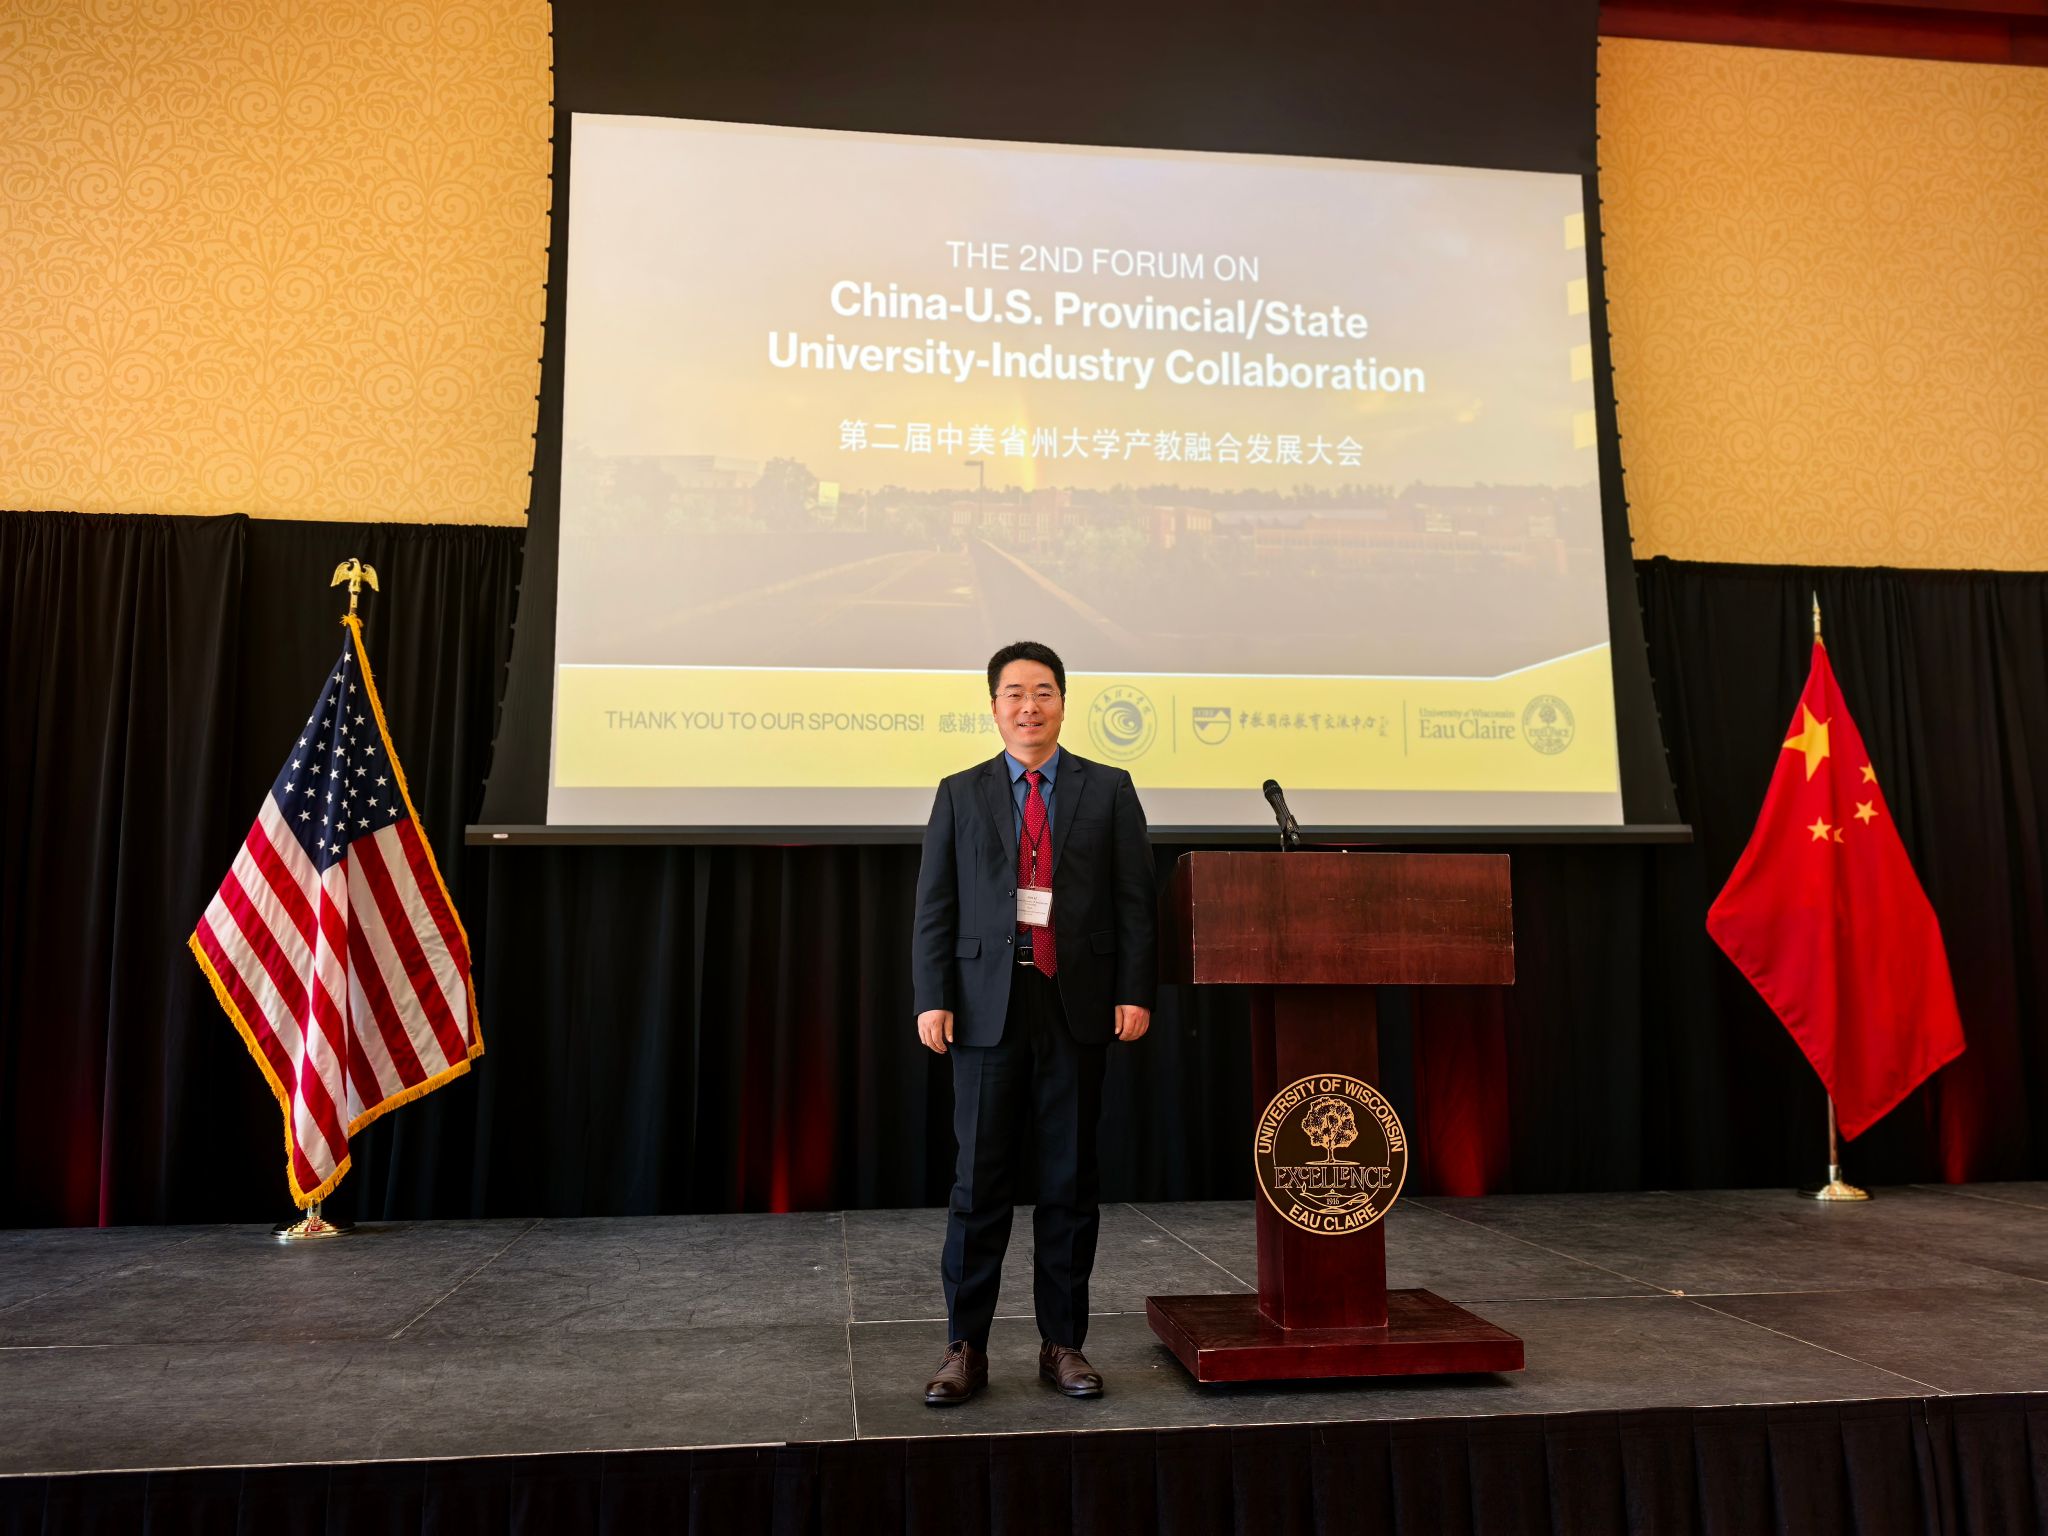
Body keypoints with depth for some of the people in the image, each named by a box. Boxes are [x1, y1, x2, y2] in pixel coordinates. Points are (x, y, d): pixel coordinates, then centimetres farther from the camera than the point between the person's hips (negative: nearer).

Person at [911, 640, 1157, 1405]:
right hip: (987, 1005, 0)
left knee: (1070, 1179, 8)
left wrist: (1134, 992, -6)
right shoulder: (960, 794, 8)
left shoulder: (1108, 790, 7)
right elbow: (935, 906, 4)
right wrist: (932, 998, -5)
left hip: (1077, 1005, 0)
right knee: (979, 1180, 3)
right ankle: (965, 1348, 13)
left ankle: (1063, 1343, 20)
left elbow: (1136, 900, 3)